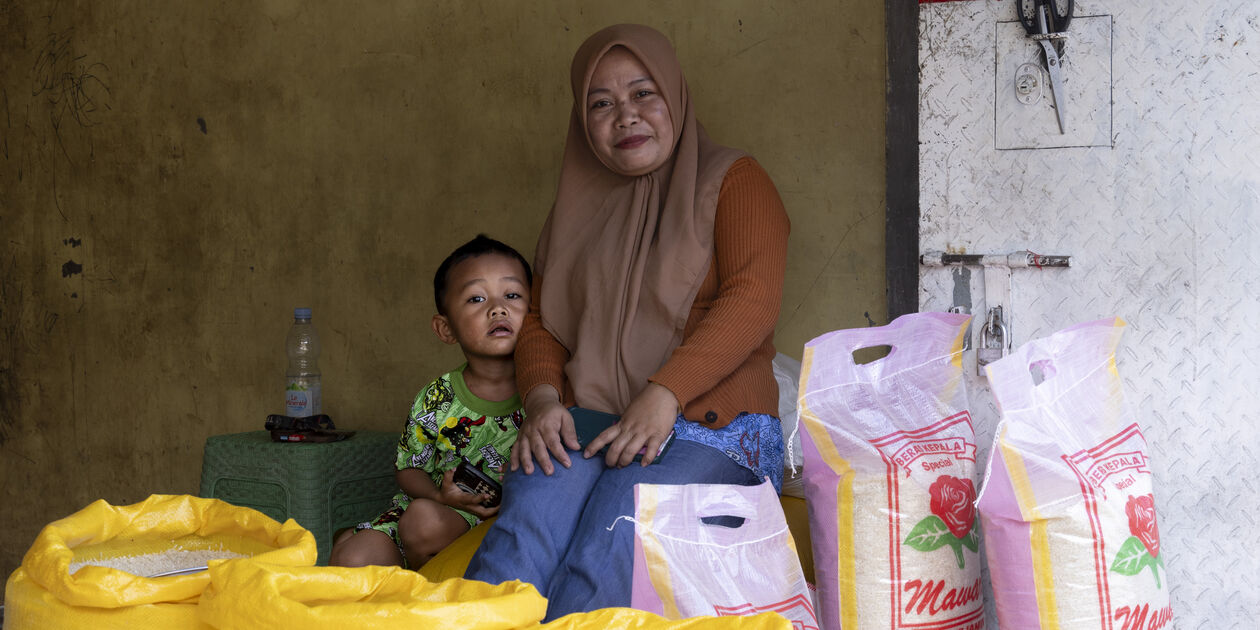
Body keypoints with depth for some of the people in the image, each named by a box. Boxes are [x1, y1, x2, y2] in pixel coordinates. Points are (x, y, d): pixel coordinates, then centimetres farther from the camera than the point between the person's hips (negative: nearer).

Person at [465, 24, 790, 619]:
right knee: (522, 537, -29)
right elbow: (539, 321, 21)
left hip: (707, 426, -3)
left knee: (607, 555, -32)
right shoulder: (578, 205, 24)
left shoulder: (733, 181, 10)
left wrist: (664, 394, -17)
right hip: (582, 433, 3)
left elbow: (751, 303, -5)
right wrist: (542, 399, -1)